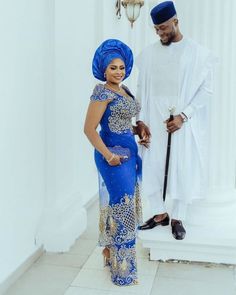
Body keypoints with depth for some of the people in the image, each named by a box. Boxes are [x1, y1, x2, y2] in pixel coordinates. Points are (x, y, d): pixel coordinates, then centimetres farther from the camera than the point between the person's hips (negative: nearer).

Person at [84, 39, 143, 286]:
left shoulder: (124, 89, 12)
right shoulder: (102, 92, -14)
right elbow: (89, 128, -18)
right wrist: (108, 155, -19)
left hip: (129, 152, 9)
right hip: (114, 154, -9)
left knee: (124, 205, 16)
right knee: (120, 206, -4)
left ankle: (112, 254, 31)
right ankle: (121, 267, 8)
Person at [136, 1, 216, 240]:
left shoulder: (197, 53, -4)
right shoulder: (148, 53, 5)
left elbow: (206, 89, -6)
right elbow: (142, 88, 6)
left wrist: (183, 116, -15)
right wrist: (140, 119, -3)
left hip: (184, 124, -2)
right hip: (153, 122, 3)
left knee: (183, 169, 3)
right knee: (152, 167, 5)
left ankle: (178, 218, 19)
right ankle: (160, 213, 23)